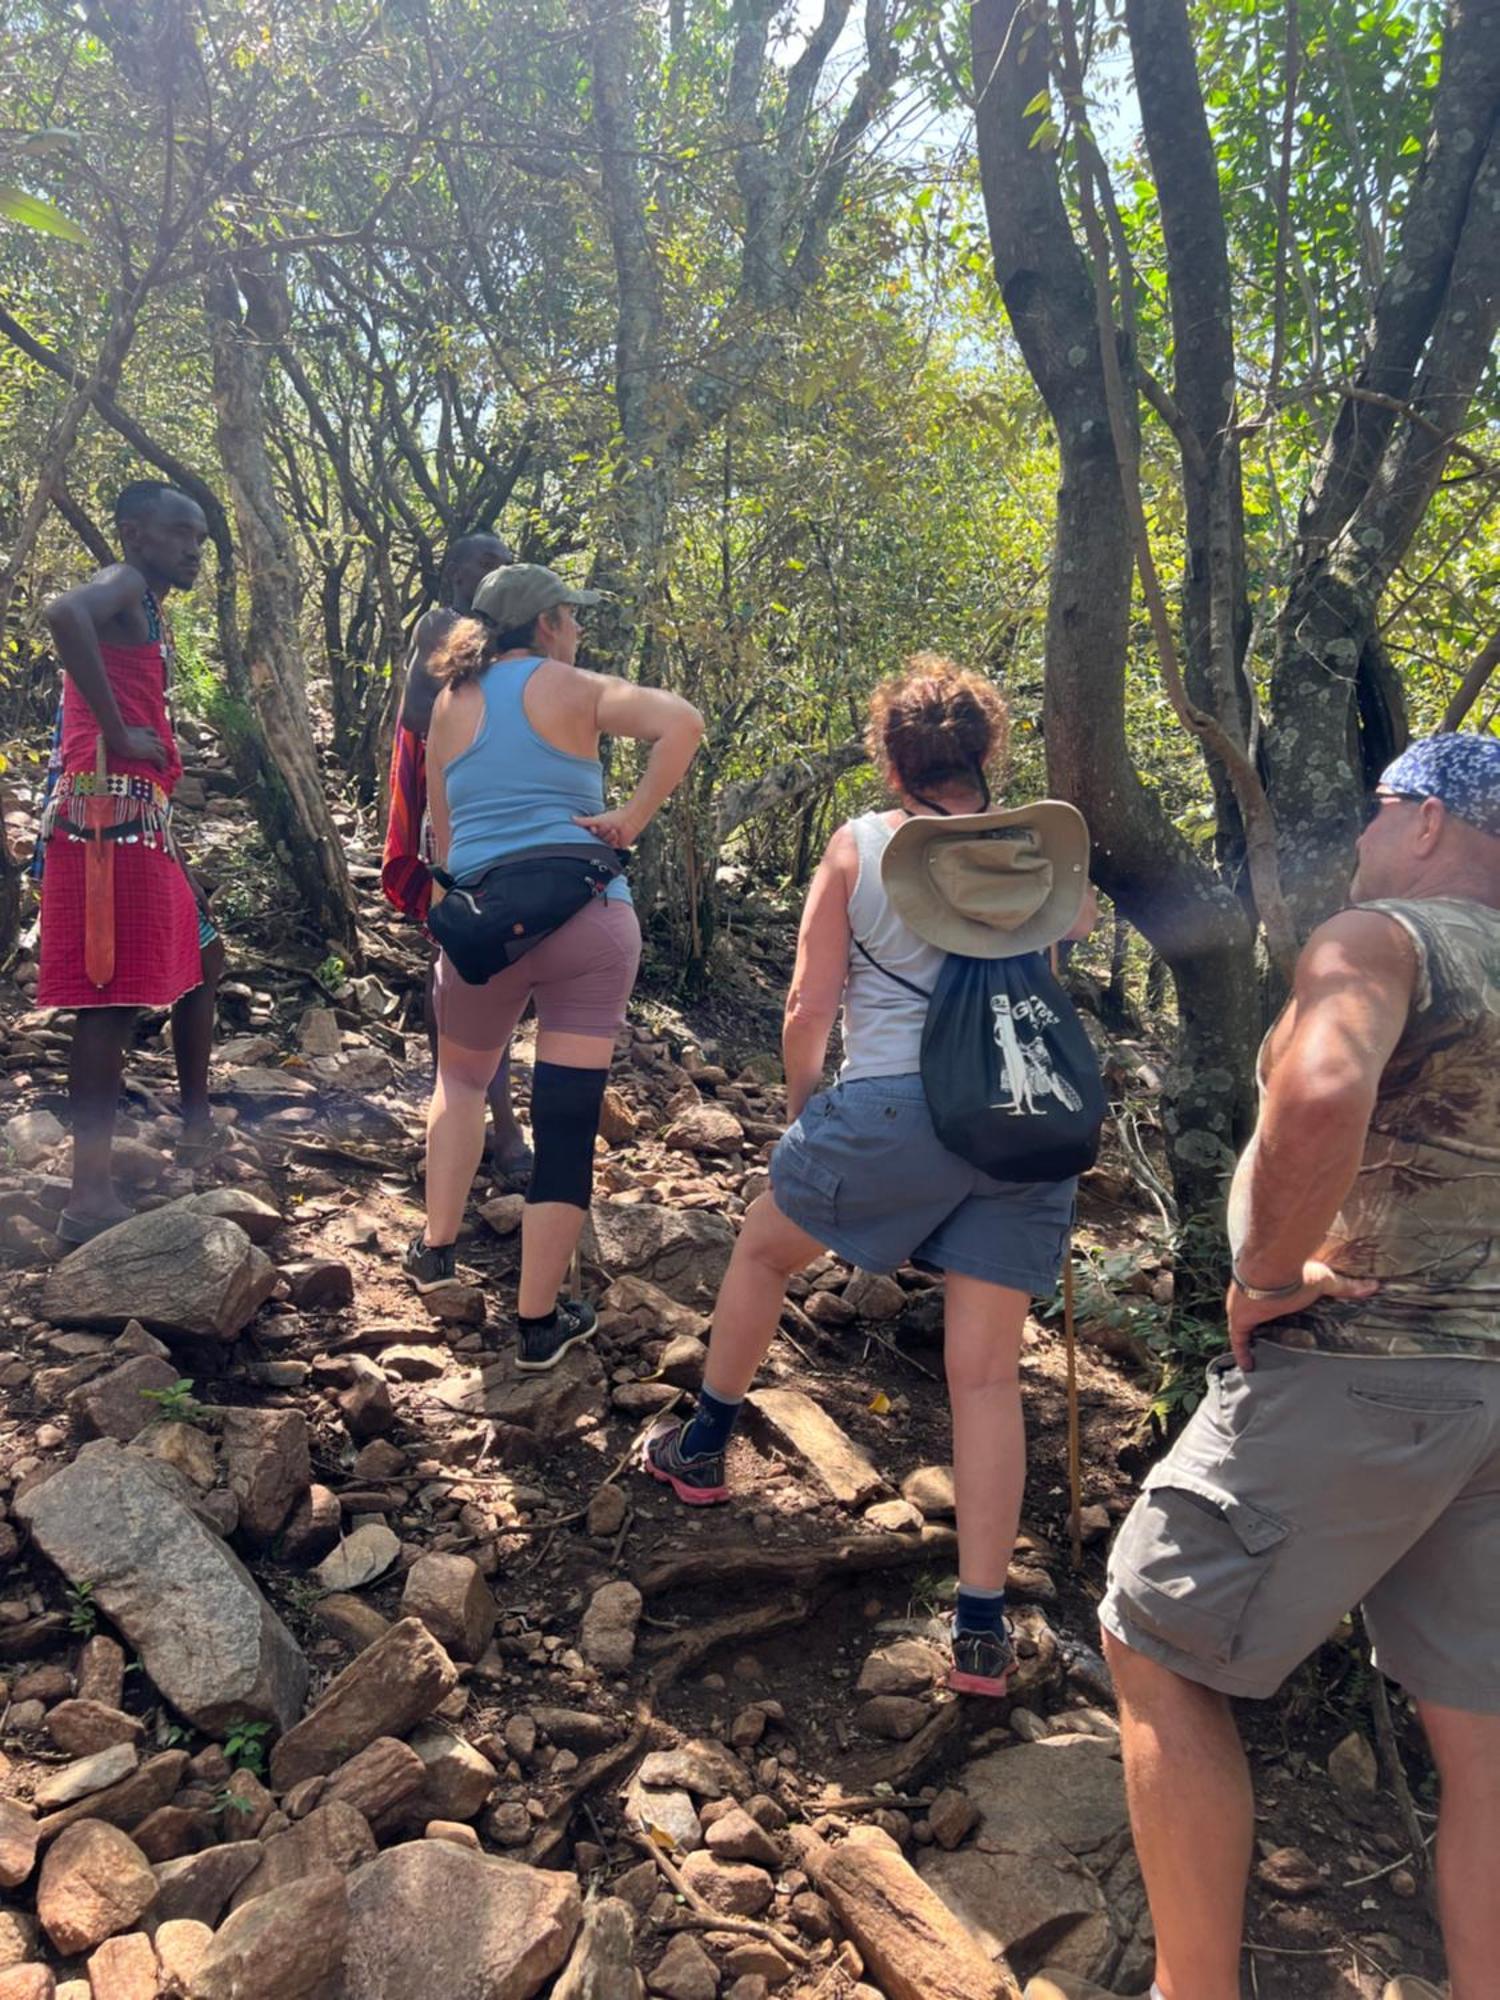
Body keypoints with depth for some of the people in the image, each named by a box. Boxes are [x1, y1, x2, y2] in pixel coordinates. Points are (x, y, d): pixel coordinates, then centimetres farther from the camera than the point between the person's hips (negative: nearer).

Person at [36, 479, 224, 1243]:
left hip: (140, 819, 10)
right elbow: (63, 613, -29)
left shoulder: (147, 610, 25)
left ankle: (196, 1124, 29)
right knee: (111, 997, -11)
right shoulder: (123, 585, -5)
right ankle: (91, 1196, -9)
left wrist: (180, 862, 24)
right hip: (107, 813, -10)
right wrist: (116, 734, -23)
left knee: (200, 955, 21)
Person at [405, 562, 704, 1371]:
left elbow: (443, 831, 17)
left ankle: (435, 1246, 26)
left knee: (461, 1076, 30)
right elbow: (683, 722, -15)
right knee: (567, 1117, 2)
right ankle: (540, 1319, 7)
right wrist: (632, 818, -11)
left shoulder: (450, 704, 13)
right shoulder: (573, 691, 1)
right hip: (587, 916, -3)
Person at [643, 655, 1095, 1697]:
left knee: (765, 1247, 25)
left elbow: (809, 1009, 1)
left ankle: (701, 1449, 40)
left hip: (894, 1106, -2)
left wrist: (800, 1110, 15)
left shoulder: (860, 846, 0)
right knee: (988, 1370, 7)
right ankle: (982, 1629, 10)